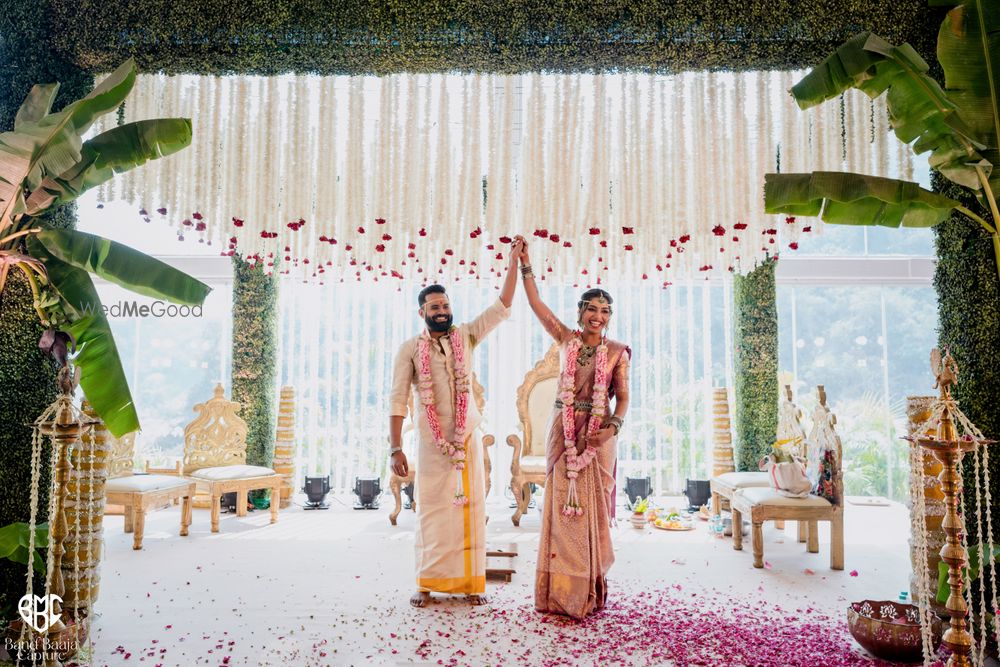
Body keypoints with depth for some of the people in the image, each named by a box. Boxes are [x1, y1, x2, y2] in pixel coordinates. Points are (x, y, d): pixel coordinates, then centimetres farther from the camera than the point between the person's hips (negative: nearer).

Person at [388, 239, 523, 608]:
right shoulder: (410, 349, -1)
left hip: (467, 439, 2)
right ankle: (426, 585, 12)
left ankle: (471, 582, 14)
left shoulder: (466, 336, 5)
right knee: (432, 512, 1)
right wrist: (395, 448, -11)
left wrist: (514, 260, -4)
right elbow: (398, 400, -4)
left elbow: (502, 307, 1)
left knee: (471, 511, 4)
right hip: (431, 443, -2)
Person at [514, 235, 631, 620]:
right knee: (561, 506, 1)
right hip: (563, 430, 1)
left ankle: (590, 591, 15)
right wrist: (525, 264, 1)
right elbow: (536, 303, 4)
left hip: (599, 434, -1)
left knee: (593, 509, 2)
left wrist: (612, 428, -16)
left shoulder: (617, 352, 3)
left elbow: (622, 397, 1)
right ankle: (561, 591, 11)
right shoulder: (565, 339, 7)